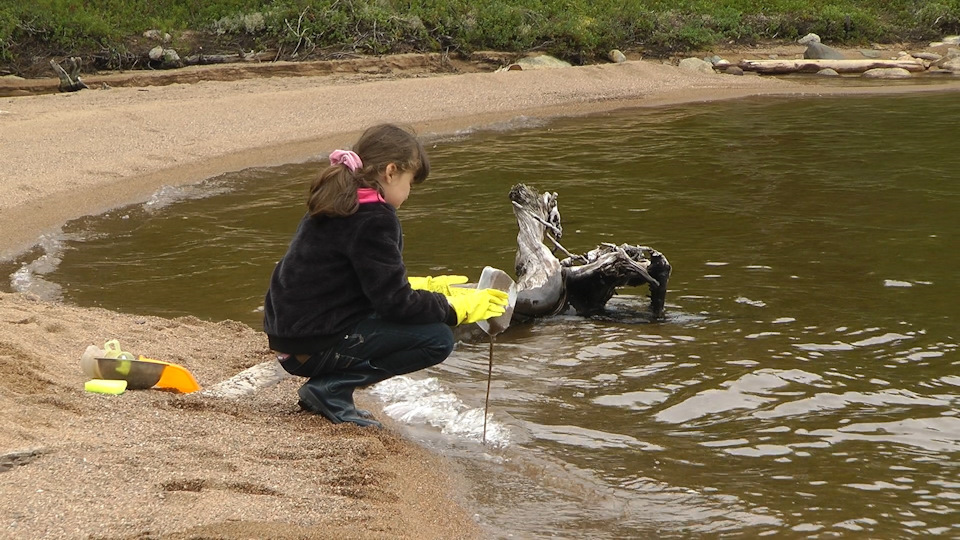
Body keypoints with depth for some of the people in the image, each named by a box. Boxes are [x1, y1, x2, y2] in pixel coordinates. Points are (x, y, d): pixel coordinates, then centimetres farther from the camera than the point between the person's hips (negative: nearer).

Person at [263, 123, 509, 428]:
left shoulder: (340, 204, 12)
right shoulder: (373, 220, -17)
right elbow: (395, 303, -17)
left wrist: (423, 287, 23)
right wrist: (457, 308, -5)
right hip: (315, 346, -10)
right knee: (437, 339, -9)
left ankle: (326, 385, 12)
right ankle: (330, 389, -7)